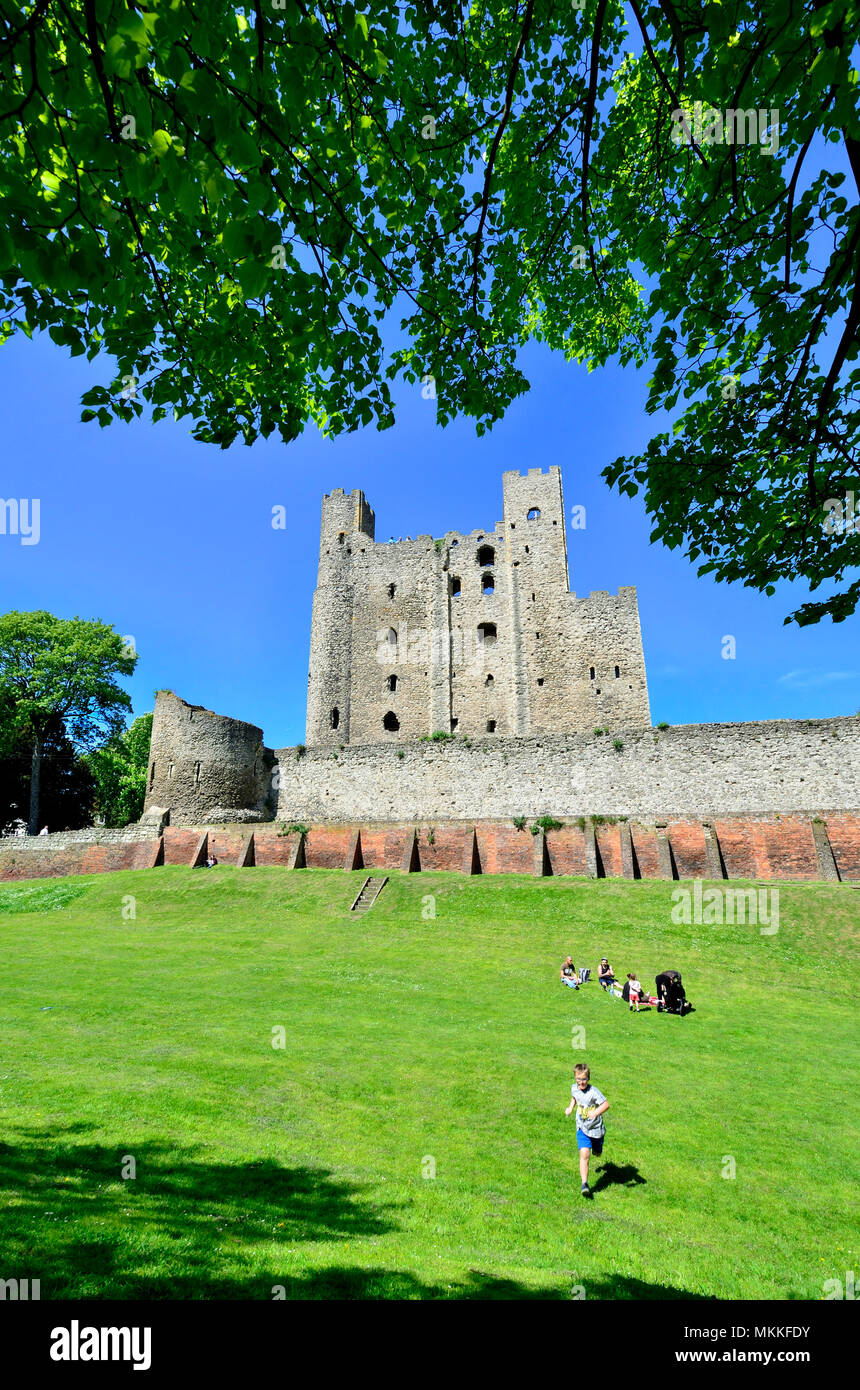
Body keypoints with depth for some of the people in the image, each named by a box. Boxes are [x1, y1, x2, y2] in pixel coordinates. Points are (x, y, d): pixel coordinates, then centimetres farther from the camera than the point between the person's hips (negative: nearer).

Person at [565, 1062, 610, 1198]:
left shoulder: (593, 1091, -27)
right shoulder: (574, 1088, -8)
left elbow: (606, 1104, -37)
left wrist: (596, 1112, -50)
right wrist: (571, 1107, 1)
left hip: (596, 1128, -2)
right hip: (582, 1128, 2)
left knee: (597, 1154, 22)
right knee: (584, 1155, -16)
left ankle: (596, 1146, 57)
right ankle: (584, 1184, -8)